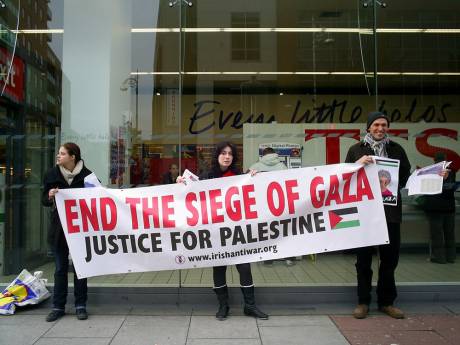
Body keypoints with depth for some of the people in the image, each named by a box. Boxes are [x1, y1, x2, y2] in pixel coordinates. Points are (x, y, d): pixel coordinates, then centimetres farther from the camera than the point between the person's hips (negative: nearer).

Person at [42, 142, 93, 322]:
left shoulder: (86, 175, -6)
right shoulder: (51, 174, 0)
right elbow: (44, 200, 6)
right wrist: (50, 196, -15)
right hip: (59, 228, 2)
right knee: (60, 268, 8)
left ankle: (80, 305, 18)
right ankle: (58, 307, 19)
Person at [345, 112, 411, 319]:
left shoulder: (396, 149, 10)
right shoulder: (356, 149, 6)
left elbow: (406, 175, 13)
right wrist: (358, 164, -16)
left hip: (390, 211, 2)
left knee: (390, 257, 8)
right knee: (363, 258, 5)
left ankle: (386, 302, 23)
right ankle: (363, 302, 17)